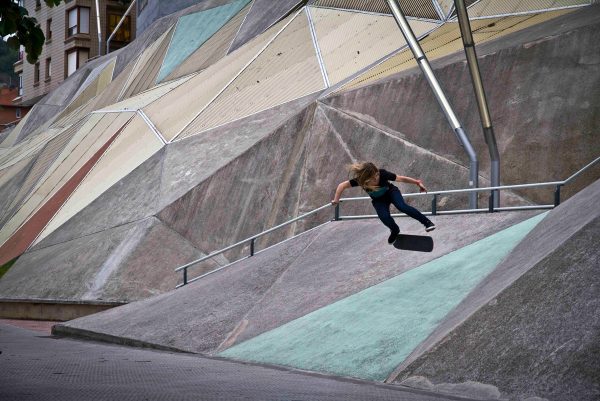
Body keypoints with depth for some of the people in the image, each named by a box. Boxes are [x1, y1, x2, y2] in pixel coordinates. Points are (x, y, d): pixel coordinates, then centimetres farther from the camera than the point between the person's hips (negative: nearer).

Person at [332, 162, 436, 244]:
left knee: (402, 206, -29)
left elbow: (401, 178, -25)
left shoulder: (382, 173, -35)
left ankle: (427, 222, -20)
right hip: (378, 200, 1)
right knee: (384, 217, -24)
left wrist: (418, 182, -21)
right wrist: (336, 200, -19)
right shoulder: (359, 180, -33)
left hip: (391, 192, -1)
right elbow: (342, 185, -21)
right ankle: (395, 231, 9)